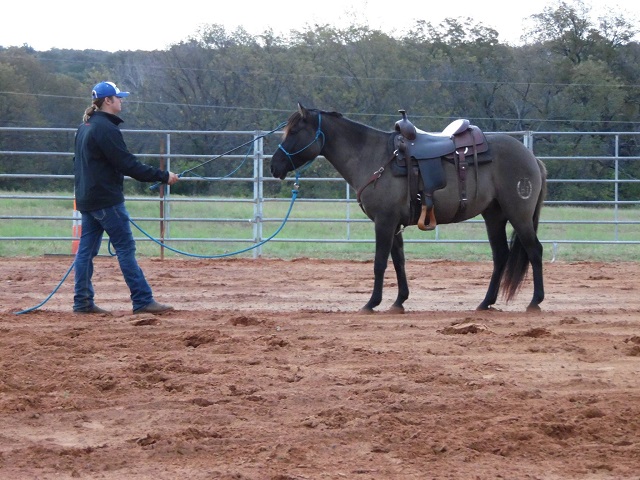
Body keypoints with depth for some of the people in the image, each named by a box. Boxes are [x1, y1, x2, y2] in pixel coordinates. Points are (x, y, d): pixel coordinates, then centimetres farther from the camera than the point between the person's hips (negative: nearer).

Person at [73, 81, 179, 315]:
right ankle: (143, 301, -7)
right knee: (126, 248, -7)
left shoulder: (84, 128, 14)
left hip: (86, 198, 10)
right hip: (106, 199, -10)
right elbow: (128, 165, -19)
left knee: (86, 249, 9)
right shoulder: (106, 129, -17)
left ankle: (83, 302, 11)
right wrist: (163, 176, -14)